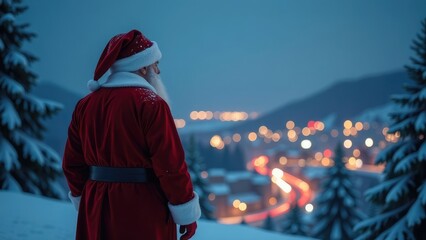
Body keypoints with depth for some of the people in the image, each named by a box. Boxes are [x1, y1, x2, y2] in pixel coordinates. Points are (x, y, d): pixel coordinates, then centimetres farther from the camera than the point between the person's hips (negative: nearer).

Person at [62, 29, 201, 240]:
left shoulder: (85, 105, 8)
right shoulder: (150, 104, -12)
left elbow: (72, 163, 11)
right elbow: (171, 165, -16)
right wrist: (187, 215, -7)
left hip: (96, 212, 6)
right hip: (143, 215, -6)